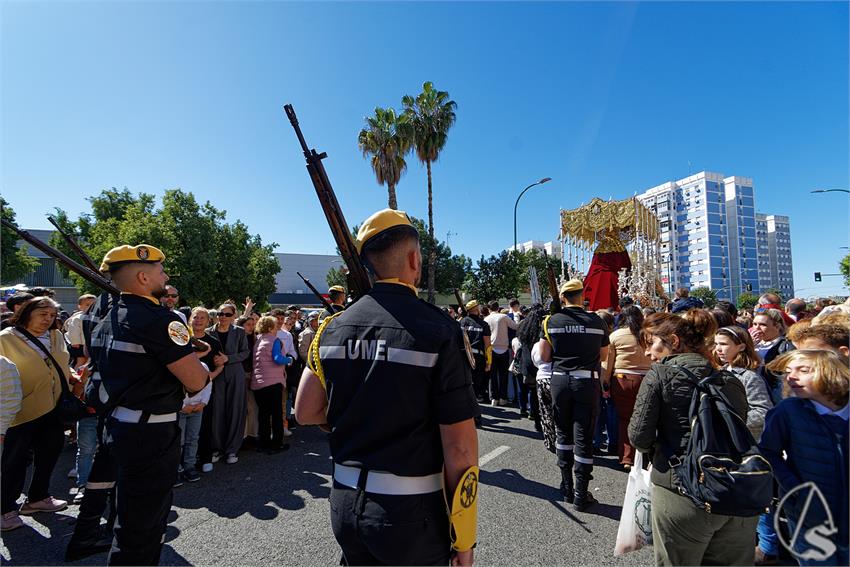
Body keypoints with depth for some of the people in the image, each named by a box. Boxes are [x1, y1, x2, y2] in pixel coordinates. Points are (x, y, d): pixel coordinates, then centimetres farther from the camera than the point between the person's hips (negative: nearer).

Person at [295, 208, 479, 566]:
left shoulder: (333, 327, -5)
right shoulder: (438, 331, -20)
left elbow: (305, 412, 5)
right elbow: (460, 449, -18)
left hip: (345, 504, 5)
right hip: (409, 511, -4)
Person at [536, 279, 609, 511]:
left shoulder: (551, 321, -5)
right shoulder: (596, 321, -5)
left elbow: (544, 356, -5)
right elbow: (603, 355, 6)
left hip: (560, 380, 1)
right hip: (587, 381, -1)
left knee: (563, 433, 16)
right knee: (583, 437, 6)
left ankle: (567, 488, 26)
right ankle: (581, 496, 14)